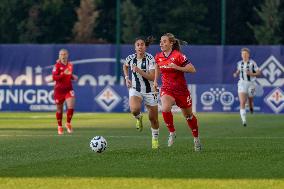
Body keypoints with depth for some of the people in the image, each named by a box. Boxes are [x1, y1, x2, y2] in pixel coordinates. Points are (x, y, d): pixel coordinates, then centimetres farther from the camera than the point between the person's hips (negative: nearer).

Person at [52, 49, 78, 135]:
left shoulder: (70, 65, 7)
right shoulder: (57, 65, -8)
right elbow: (54, 77, -17)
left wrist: (73, 77, 2)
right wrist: (63, 74, -28)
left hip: (68, 89, 3)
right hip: (59, 89, -3)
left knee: (71, 107, -14)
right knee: (59, 109, 7)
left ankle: (68, 123, 8)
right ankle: (60, 126, 26)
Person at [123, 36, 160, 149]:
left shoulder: (150, 59, -15)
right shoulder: (131, 58, -5)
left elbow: (152, 77, -22)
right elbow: (125, 66, 20)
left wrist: (139, 71, -29)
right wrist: (127, 78, 7)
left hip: (149, 91, -1)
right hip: (135, 89, 1)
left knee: (153, 118, 6)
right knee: (134, 109, -30)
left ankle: (155, 139, 29)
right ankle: (138, 118, 7)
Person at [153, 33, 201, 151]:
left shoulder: (178, 56, -17)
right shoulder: (158, 57, 0)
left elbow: (192, 69, -18)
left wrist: (177, 67, -28)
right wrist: (155, 81, 12)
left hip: (181, 90, -3)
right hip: (167, 89, 3)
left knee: (188, 115, 13)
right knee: (165, 109, -28)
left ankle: (196, 139, 34)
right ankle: (172, 133, -7)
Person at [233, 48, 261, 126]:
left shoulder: (252, 63, -7)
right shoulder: (240, 63, 6)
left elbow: (258, 73, -4)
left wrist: (251, 74, -20)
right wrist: (236, 74, 2)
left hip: (250, 84, -2)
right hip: (242, 84, 2)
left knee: (250, 100, 15)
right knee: (242, 103, -14)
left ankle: (251, 108, 53)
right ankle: (244, 120, -18)